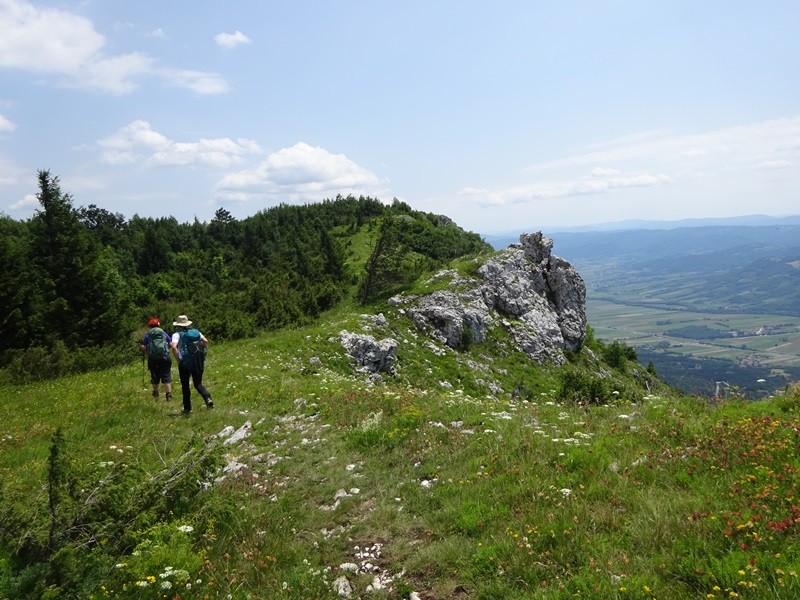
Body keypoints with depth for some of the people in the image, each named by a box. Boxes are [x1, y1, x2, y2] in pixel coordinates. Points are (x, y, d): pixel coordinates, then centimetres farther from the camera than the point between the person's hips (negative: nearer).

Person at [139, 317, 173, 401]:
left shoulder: (147, 335, 2)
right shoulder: (164, 333, 6)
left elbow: (144, 348, -4)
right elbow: (171, 344, 3)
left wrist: (140, 345, 17)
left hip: (153, 359, 0)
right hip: (165, 358, 0)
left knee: (155, 377, 17)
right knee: (166, 377, 1)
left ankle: (156, 394, 32)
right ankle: (168, 394, -7)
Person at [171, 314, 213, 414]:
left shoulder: (177, 335, -3)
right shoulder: (195, 332, 8)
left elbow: (174, 347, -18)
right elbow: (205, 341, -2)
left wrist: (178, 360, -10)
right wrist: (203, 355, 3)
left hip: (184, 364, -3)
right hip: (198, 363, 3)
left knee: (185, 385, 13)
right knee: (198, 384, 14)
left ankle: (187, 408, 17)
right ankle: (208, 398, -13)